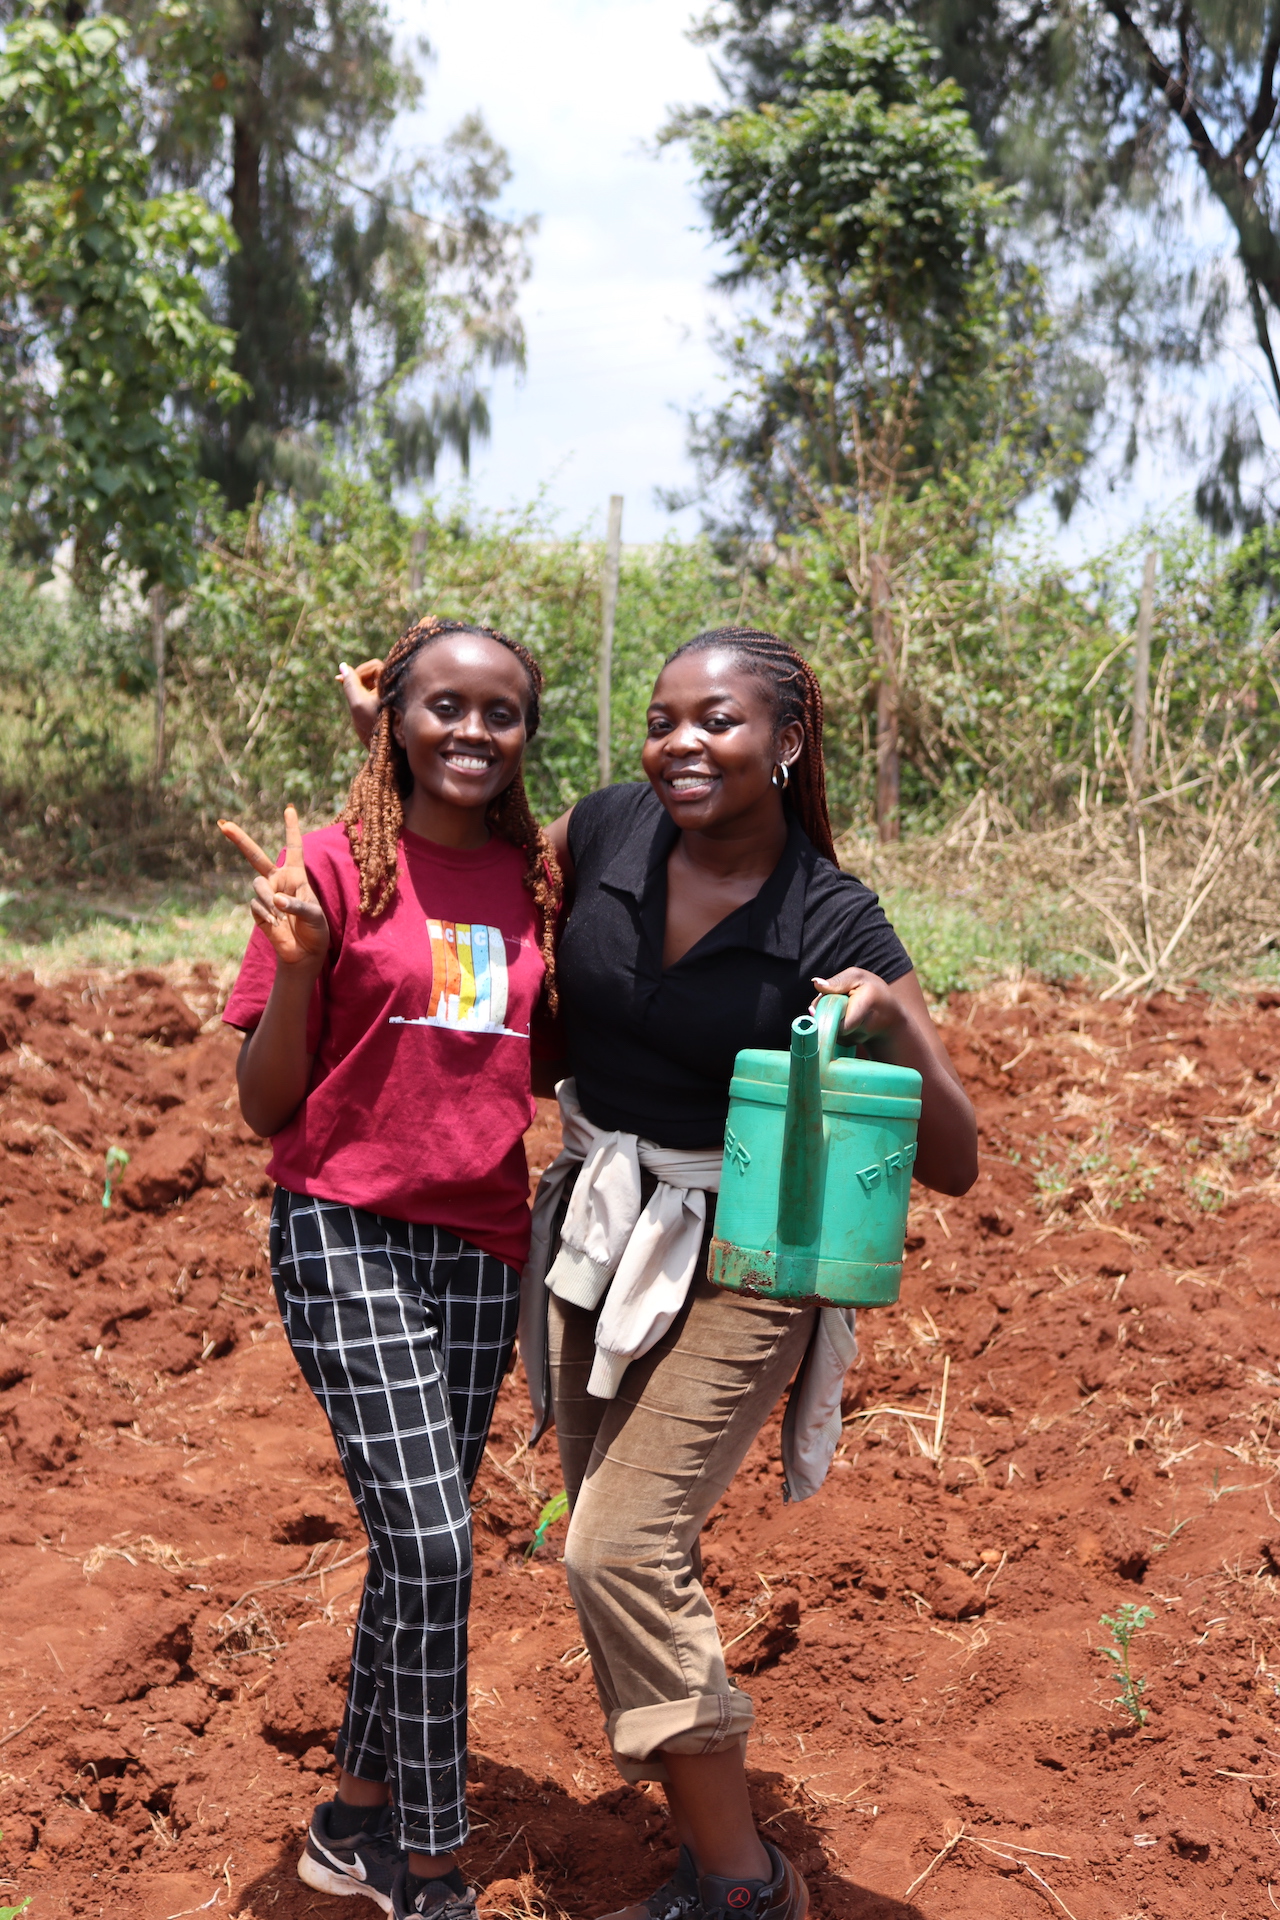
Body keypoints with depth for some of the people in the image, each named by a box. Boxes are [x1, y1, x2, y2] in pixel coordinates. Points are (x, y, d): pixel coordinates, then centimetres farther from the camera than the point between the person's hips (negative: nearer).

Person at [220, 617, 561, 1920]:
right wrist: (297, 959, -22)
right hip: (347, 1236, -5)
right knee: (431, 1546, -10)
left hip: (482, 1246, 5)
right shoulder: (337, 864, -7)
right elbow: (265, 1106, -6)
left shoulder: (534, 879, 7)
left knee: (419, 1545, 11)